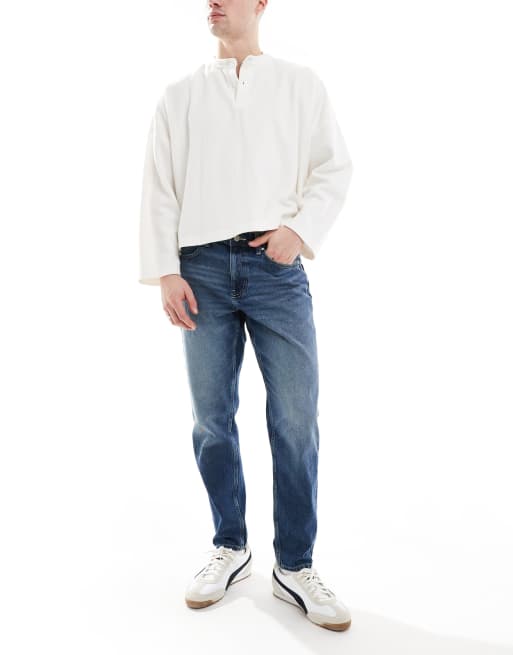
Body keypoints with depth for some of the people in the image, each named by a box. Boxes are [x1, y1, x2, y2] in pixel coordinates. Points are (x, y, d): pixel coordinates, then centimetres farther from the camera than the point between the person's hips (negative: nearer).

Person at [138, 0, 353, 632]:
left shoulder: (301, 84, 12)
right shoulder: (179, 95, 14)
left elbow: (334, 167, 8)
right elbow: (158, 188, 8)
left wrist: (300, 230, -9)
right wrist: (164, 272, -1)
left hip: (276, 265, -1)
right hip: (203, 268, 2)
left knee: (296, 419, -3)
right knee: (212, 418, 5)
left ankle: (296, 567, 11)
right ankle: (230, 548, 23)